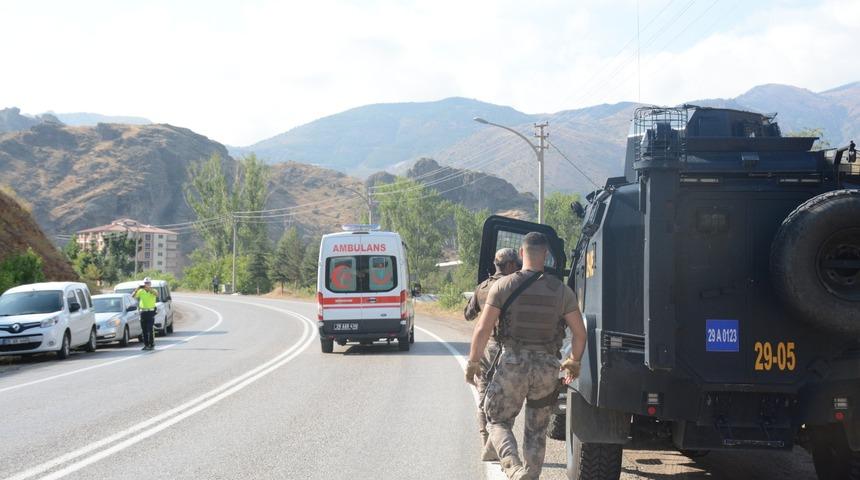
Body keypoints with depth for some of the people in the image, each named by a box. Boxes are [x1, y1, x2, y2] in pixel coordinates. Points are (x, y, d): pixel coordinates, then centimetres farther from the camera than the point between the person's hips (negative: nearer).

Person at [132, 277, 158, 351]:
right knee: (144, 330, 4)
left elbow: (156, 294, -21)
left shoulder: (153, 291, 2)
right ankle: (146, 345, 10)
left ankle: (152, 345, -4)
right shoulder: (141, 291, 9)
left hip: (151, 312, -3)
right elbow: (133, 296, -1)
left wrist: (149, 288, -29)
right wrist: (137, 289, -16)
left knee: (150, 330, -8)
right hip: (143, 312, 3)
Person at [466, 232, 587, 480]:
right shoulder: (561, 290, 1)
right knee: (537, 431, 16)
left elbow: (482, 329, -9)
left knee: (498, 421, 11)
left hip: (512, 365, -2)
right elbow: (580, 333, 3)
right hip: (547, 368, 2)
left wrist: (473, 362, 4)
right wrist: (574, 362, 20)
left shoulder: (504, 285, -5)